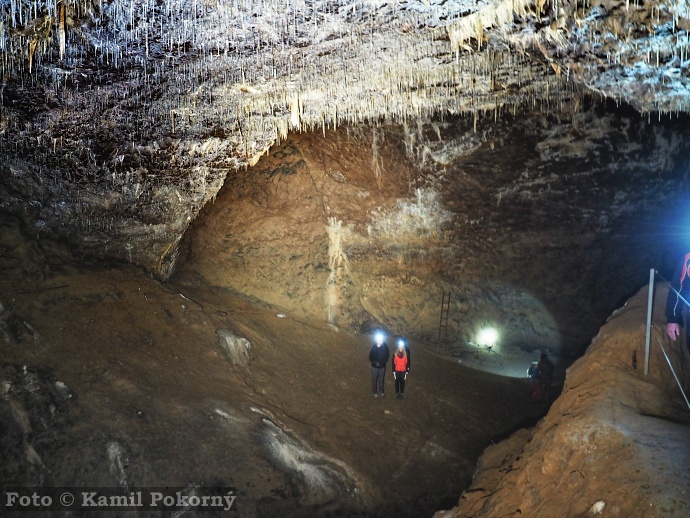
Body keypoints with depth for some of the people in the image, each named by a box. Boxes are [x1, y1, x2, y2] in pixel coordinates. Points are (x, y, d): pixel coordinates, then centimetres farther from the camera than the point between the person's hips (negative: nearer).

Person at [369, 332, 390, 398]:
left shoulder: (385, 346, -14)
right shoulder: (374, 347, -20)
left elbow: (387, 355, 1)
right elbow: (370, 357, -10)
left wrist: (385, 361, -9)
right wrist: (374, 362, -20)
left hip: (382, 366, 2)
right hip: (375, 367, -2)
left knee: (381, 379, 18)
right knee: (374, 379, 13)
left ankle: (381, 391, 37)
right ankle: (375, 392, 32)